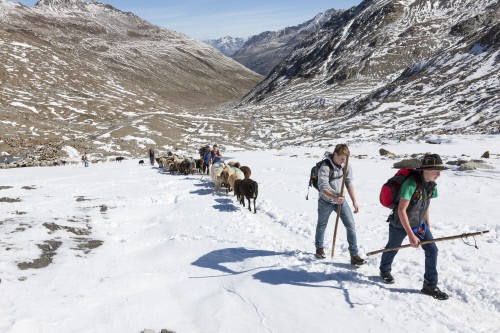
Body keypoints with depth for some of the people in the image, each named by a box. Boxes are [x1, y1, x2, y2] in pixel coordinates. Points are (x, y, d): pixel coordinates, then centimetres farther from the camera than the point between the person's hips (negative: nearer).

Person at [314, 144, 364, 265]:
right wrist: (334, 197, -45)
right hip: (326, 201, -3)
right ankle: (319, 248, 42)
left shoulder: (347, 166, -6)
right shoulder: (325, 167, -23)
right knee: (322, 226, 17)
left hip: (341, 200, 4)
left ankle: (354, 255, 1)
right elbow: (323, 188, -29)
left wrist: (354, 201, -3)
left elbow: (349, 184, 1)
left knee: (351, 225, -6)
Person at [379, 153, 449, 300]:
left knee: (432, 250, -4)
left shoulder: (431, 185, -6)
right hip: (400, 225, -6)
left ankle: (430, 285, 10)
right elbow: (401, 210, -31)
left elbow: (426, 206, 9)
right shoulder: (411, 183, -31)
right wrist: (411, 235, -31)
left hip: (419, 224, 6)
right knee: (392, 248, 17)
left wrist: (428, 227, 12)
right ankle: (384, 270, 46)